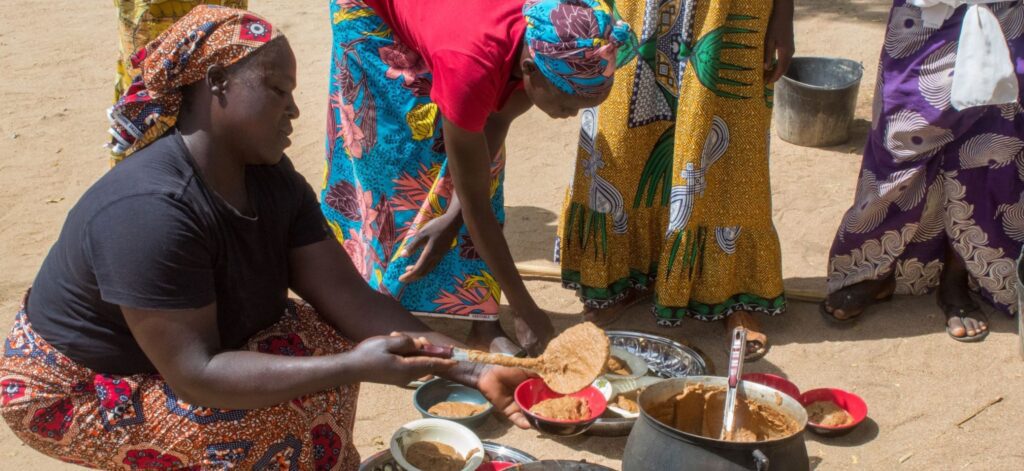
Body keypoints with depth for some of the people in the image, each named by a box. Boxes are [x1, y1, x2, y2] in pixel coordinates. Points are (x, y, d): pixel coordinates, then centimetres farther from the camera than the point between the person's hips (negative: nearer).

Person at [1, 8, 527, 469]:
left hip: (184, 352, 8)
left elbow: (350, 298, -13)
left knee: (325, 343, -10)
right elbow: (194, 375, -34)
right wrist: (354, 367, -37)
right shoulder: (148, 210, -33)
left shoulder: (274, 181, -7)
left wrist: (470, 368, -24)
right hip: (73, 392, -8)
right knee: (274, 420, -24)